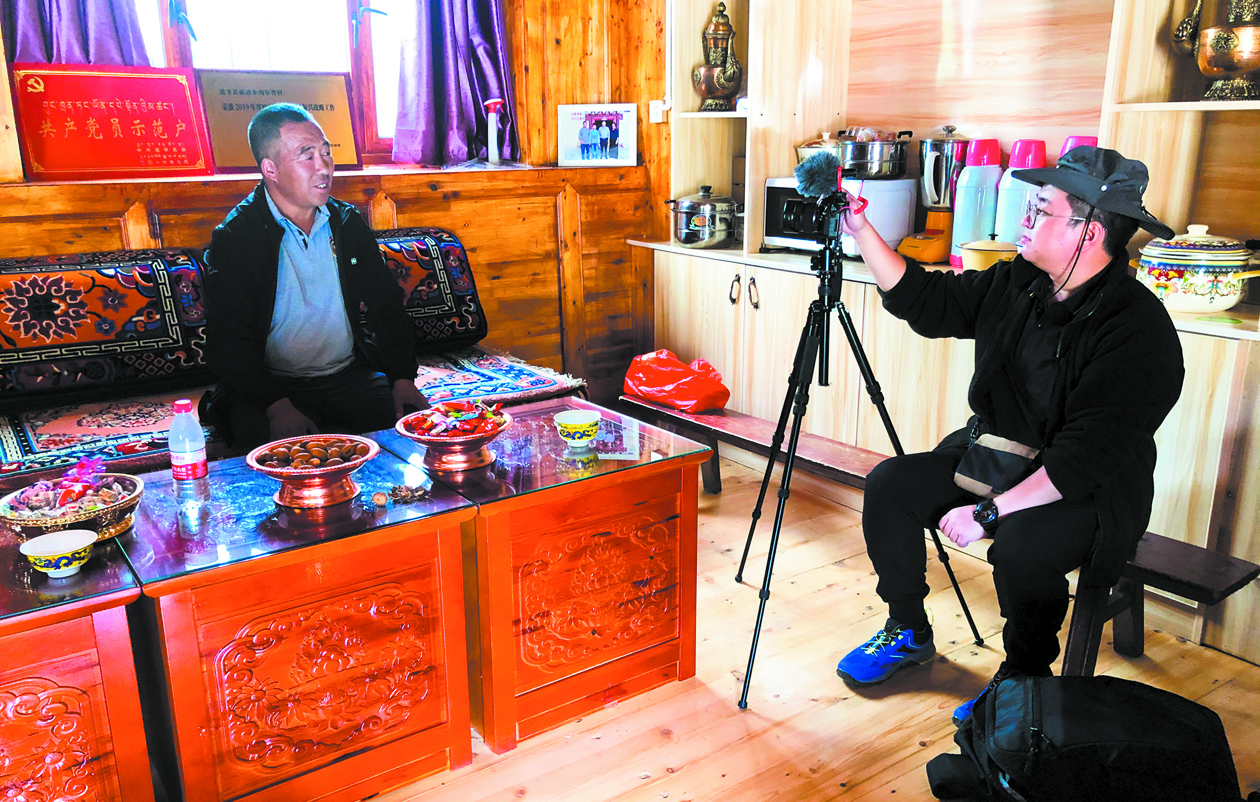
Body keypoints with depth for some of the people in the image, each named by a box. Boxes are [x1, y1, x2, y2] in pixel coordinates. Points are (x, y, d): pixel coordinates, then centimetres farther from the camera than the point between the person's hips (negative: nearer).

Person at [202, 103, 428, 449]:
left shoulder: (348, 223, 9)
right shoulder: (233, 238, -5)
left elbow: (388, 308, 12)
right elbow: (227, 342, -11)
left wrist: (403, 378, -4)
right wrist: (276, 404, -26)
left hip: (351, 375, 5)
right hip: (269, 386, -4)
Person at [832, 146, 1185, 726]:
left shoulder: (1140, 331, -23)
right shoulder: (1016, 284, -1)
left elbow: (1086, 458, -27)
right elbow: (926, 302, 9)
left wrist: (990, 511, -29)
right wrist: (860, 232, 3)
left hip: (1090, 490, -7)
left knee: (1022, 545, -34)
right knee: (890, 483, -10)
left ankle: (1025, 677, -3)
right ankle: (908, 633, 10)